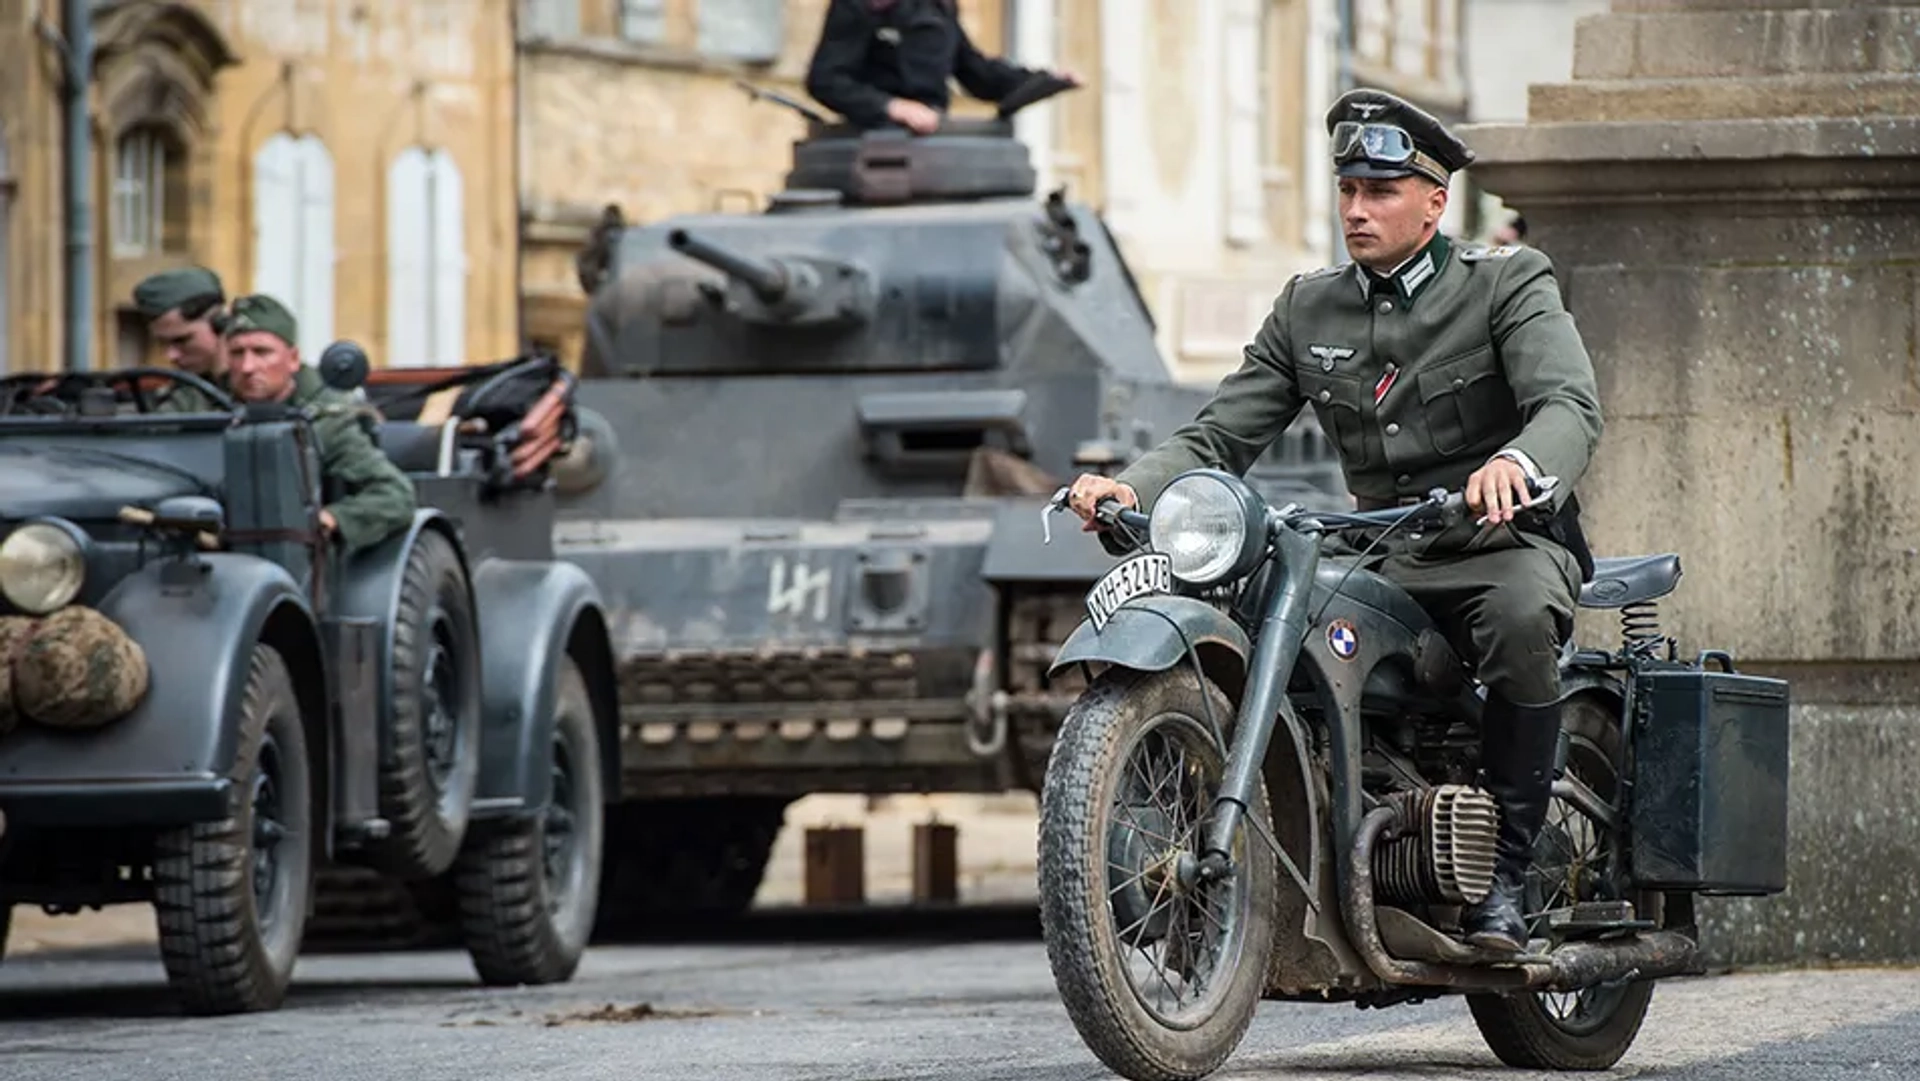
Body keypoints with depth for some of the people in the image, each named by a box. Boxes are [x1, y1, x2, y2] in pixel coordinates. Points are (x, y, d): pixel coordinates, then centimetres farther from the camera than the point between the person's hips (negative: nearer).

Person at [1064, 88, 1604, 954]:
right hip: (1382, 557, 4)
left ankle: (1507, 873, -27)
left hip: (1504, 543, -4)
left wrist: (1517, 463, -42)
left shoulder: (1509, 283, -1)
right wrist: (1132, 488, -14)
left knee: (1520, 619, -40)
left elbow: (1571, 406, -18)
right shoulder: (1308, 310, 13)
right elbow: (1219, 436, 8)